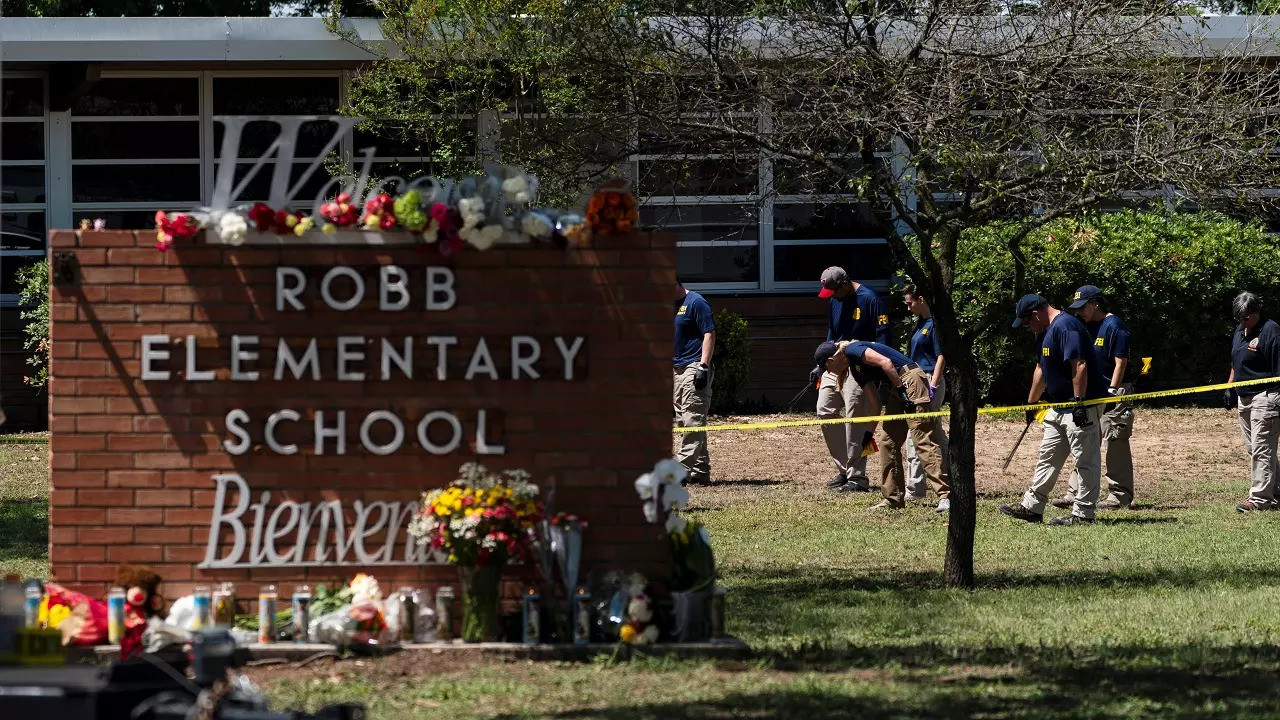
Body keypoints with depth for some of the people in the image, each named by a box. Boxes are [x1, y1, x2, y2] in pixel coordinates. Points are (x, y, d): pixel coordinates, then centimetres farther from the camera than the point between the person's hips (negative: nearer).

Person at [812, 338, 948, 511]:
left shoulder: (853, 351, -5)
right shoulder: (855, 370, 21)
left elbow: (885, 362, -18)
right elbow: (874, 404, 26)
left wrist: (901, 390, -19)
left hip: (910, 380, -10)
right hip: (899, 388, 10)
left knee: (923, 441, -15)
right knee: (887, 440, 13)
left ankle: (946, 495, -22)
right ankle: (893, 499, 18)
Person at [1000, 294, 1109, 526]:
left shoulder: (1065, 326, -18)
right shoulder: (1044, 332, 15)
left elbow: (1080, 365, -26)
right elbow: (1042, 369, 27)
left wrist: (1079, 402, -28)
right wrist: (1031, 403, 31)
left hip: (1083, 404, -11)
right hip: (1060, 406, 11)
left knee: (1085, 459, -4)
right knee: (1048, 458, 16)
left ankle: (1083, 513, -2)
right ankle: (1032, 507, 22)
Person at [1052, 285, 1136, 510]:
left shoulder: (1114, 326, -11)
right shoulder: (1086, 327, 14)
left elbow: (1120, 362, -15)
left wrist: (1112, 391, -20)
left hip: (1111, 396, -9)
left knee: (1114, 446, -5)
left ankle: (1120, 496, 0)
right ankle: (1075, 493, 10)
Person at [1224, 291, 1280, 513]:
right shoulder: (1239, 332, 14)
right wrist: (1230, 388, 20)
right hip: (1244, 398, 10)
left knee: (1261, 450, -9)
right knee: (1252, 450, 12)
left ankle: (1260, 499, -8)